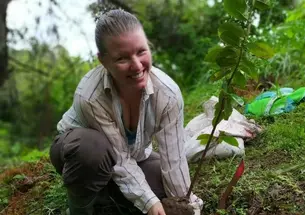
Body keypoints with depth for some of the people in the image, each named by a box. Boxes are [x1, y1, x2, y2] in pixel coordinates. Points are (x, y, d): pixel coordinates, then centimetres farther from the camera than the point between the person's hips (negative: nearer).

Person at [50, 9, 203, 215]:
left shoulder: (168, 93, -29)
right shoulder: (89, 96, -38)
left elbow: (174, 158, -22)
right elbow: (119, 159, -29)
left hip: (133, 155, 5)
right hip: (80, 148, -4)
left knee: (169, 189, -15)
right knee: (92, 149, -39)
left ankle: (106, 189, 12)